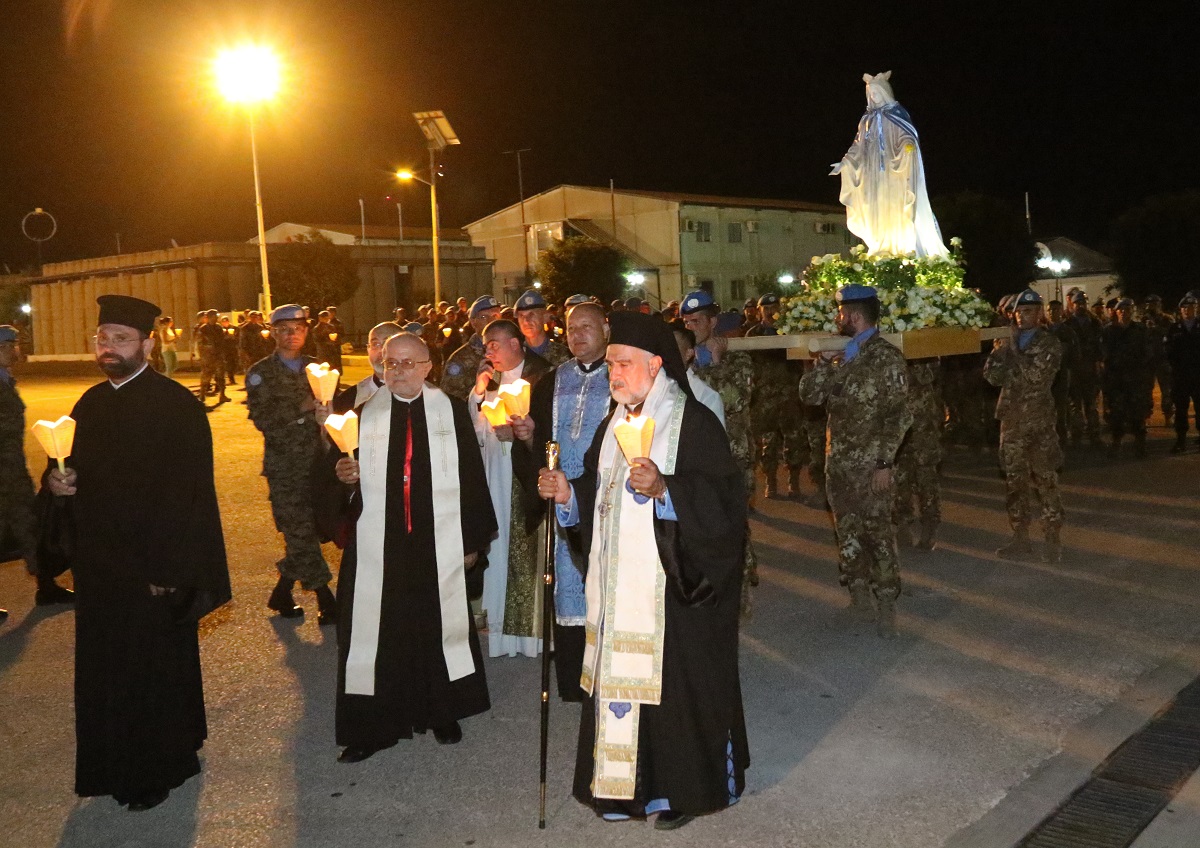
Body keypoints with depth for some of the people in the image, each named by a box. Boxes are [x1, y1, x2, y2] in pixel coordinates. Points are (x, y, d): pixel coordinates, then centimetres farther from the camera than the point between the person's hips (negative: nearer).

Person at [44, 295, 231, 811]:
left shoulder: (176, 406, -14)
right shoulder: (90, 404, 9)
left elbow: (190, 492, -18)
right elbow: (74, 468, 19)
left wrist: (172, 570, -20)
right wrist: (56, 479, -5)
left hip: (154, 567, -7)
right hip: (99, 565, 7)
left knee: (154, 672, 7)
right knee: (103, 669, 16)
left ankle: (156, 772, 25)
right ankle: (115, 765, 34)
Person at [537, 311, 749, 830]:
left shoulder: (694, 422, -11)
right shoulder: (615, 422, 12)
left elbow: (723, 500, -19)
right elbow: (598, 494, 19)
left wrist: (663, 488, -31)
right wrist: (567, 492, -1)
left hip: (673, 584, -7)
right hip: (618, 585, 7)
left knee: (675, 682, 1)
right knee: (620, 676, 11)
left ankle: (686, 787, 21)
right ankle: (631, 783, 27)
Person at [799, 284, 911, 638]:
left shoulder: (887, 358, -8)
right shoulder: (841, 356, 12)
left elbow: (899, 416, -11)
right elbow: (809, 394, 9)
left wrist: (885, 463, -16)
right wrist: (824, 361, -5)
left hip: (871, 466, -6)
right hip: (838, 462, 6)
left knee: (877, 532, -3)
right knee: (847, 531, 12)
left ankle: (887, 605, 4)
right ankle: (859, 591, 25)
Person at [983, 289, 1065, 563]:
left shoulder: (1049, 344, 0)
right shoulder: (1008, 342, 14)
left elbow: (1037, 374, -16)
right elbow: (992, 376, 4)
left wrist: (1013, 350, -10)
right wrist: (1001, 350, -8)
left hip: (1039, 421, -5)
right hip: (1011, 420, 5)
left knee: (1045, 480, -3)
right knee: (1014, 480, 8)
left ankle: (1052, 540, 5)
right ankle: (1020, 539, 16)